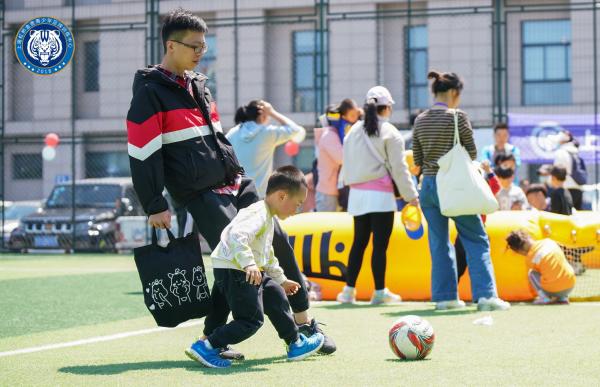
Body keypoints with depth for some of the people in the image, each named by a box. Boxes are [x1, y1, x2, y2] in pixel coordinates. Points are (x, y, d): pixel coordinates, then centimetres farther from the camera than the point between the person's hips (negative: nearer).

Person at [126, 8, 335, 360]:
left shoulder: (199, 84, 18)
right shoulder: (150, 91, -8)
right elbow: (143, 153, -12)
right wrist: (155, 207, -15)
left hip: (234, 184, 8)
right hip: (200, 195, -8)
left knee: (278, 242, 2)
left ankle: (304, 323, 12)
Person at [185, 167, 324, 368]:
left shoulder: (268, 219, 22)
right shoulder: (258, 214, -14)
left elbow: (268, 257, 34)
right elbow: (237, 236, -32)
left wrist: (281, 280, 41)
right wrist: (248, 263, -41)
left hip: (251, 272, 11)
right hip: (233, 270, -11)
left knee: (276, 296, 18)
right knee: (251, 319, -12)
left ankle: (295, 344, 32)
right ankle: (205, 347, -13)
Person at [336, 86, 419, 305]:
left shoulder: (354, 131, 11)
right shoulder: (390, 133, -6)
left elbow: (347, 162, 13)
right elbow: (398, 167, -6)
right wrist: (411, 195, -1)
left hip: (357, 193, 6)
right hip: (380, 194, -6)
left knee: (359, 242, 11)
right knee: (380, 244, -2)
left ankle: (349, 290, 11)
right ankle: (380, 292, 1)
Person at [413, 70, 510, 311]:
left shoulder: (420, 120, 6)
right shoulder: (457, 117, -8)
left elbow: (417, 160, 9)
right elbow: (472, 153, -3)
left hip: (428, 185, 5)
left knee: (439, 244, 11)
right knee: (476, 240, 2)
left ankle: (444, 296, 12)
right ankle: (485, 294, -5)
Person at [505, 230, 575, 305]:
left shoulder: (530, 259, -7)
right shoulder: (548, 241, 6)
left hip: (554, 291, -5)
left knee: (531, 274, 18)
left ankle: (545, 298, 2)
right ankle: (563, 298, 18)